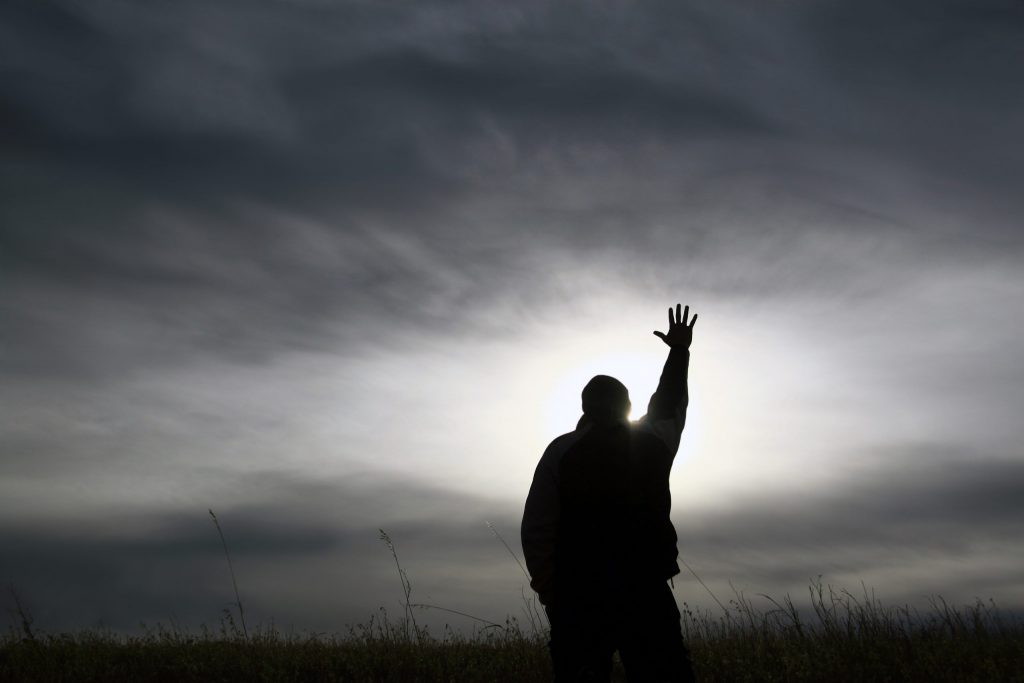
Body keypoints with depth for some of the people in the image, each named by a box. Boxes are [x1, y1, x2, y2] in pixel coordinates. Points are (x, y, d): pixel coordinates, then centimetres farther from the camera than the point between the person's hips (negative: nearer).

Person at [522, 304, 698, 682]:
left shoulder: (562, 451, -2)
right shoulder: (654, 440, 4)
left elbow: (536, 530, -5)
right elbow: (670, 403, 27)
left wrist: (550, 593, 5)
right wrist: (680, 351, 41)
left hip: (578, 595, -1)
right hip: (647, 592, 1)